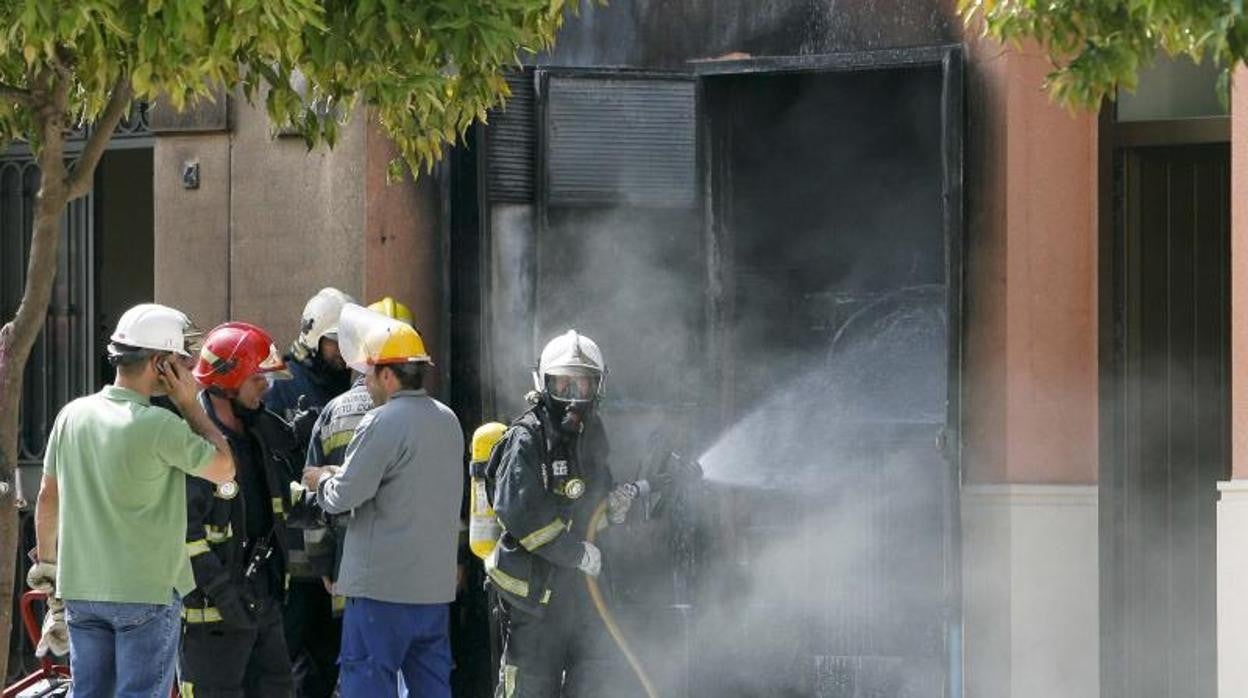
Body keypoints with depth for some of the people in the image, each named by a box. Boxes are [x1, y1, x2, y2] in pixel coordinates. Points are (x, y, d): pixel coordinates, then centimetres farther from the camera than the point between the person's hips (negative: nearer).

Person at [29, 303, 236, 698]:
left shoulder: (73, 415, 2)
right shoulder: (159, 427, -18)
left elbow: (48, 496, 11)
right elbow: (224, 470, -7)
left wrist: (45, 563, 24)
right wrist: (190, 405, -2)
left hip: (80, 591, 6)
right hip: (146, 593, -6)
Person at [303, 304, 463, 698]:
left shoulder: (382, 424, -14)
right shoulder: (447, 421, 11)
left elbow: (342, 498, -15)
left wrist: (322, 481, 7)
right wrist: (340, 476, 19)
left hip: (382, 584, -7)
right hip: (436, 584, 8)